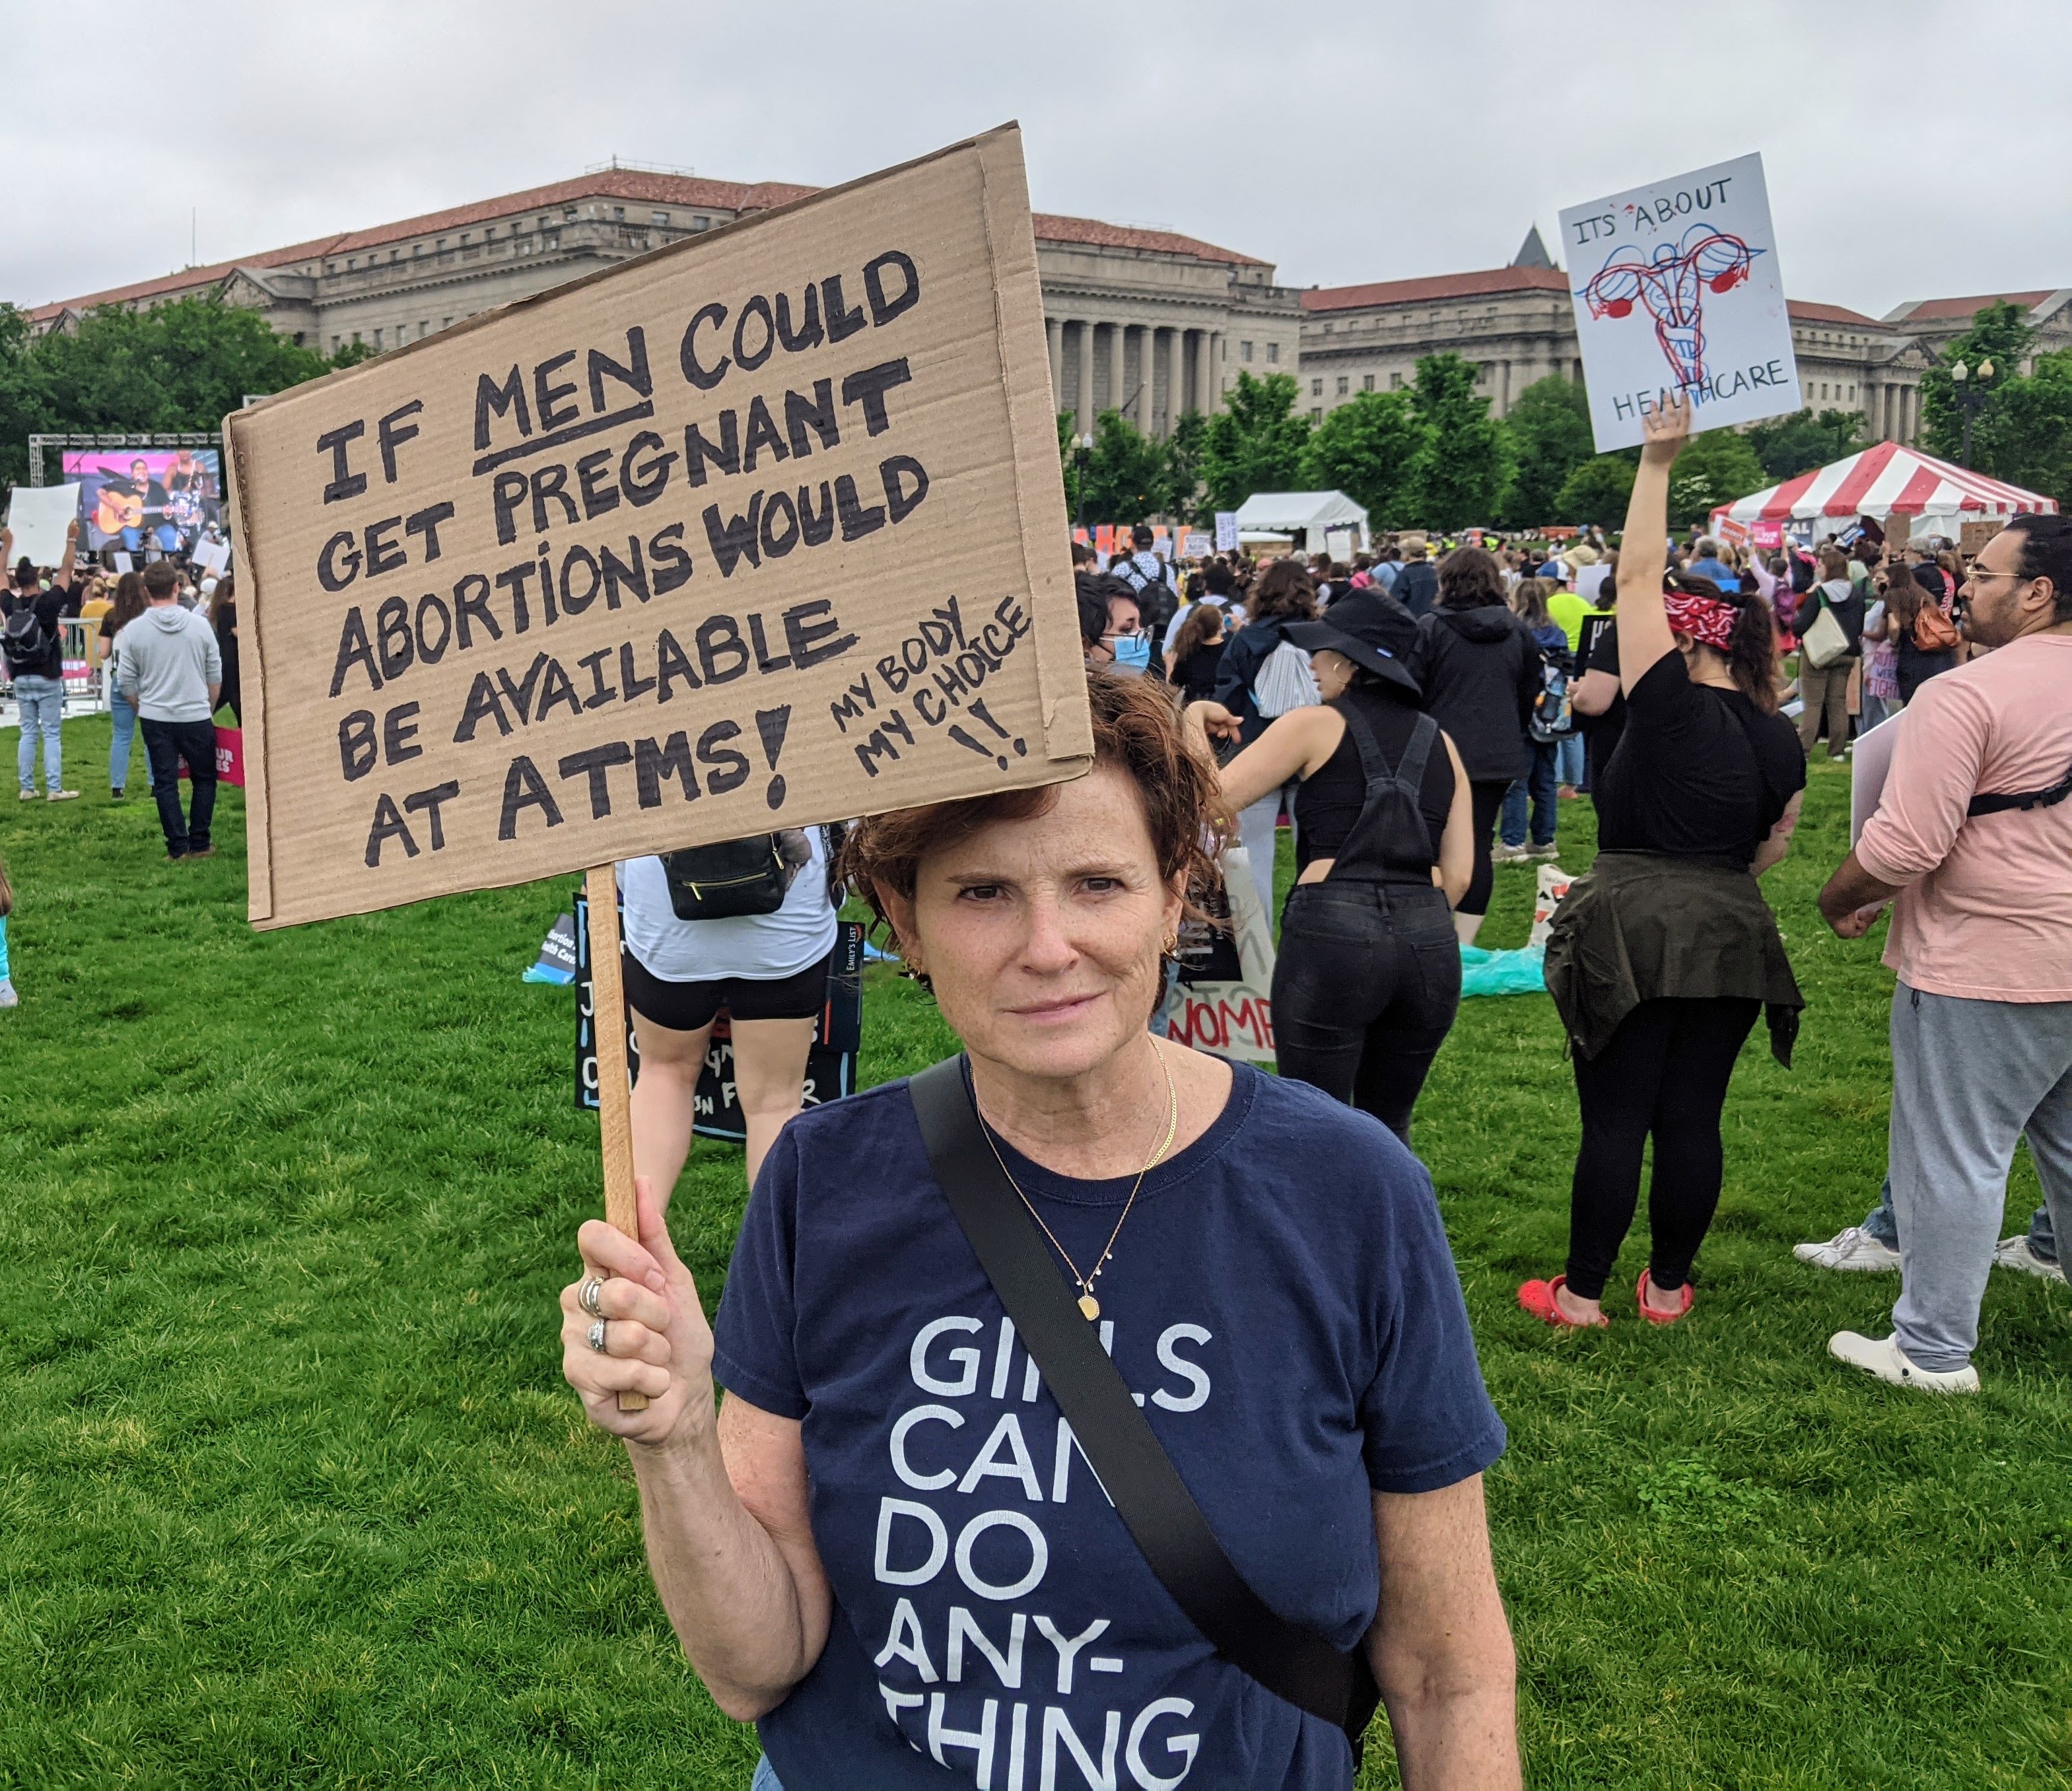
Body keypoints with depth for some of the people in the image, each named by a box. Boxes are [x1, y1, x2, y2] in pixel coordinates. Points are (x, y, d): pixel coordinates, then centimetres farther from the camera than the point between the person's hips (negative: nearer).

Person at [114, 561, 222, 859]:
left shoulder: (133, 630, -5)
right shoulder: (199, 625, -5)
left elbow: (126, 682, 0)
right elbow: (215, 675, 3)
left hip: (156, 719, 0)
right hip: (197, 716, 0)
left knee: (165, 783, 7)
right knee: (204, 779, 13)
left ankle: (178, 847, 6)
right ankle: (199, 844, 11)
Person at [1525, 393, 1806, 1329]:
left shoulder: (1671, 701, -10)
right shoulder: (1779, 737, 6)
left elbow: (1636, 577, -6)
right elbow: (1771, 848, 15)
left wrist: (1657, 460, -2)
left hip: (1633, 934, -5)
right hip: (1731, 937, 5)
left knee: (1616, 1119, 1)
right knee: (1693, 1117, 11)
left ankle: (1582, 1292, 10)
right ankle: (1669, 1286, 21)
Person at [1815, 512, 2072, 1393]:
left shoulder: (1964, 694, -19)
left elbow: (1903, 848, -23)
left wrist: (1838, 900, -4)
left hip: (1985, 972, -7)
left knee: (1953, 1157, 4)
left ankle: (1933, 1350, 15)